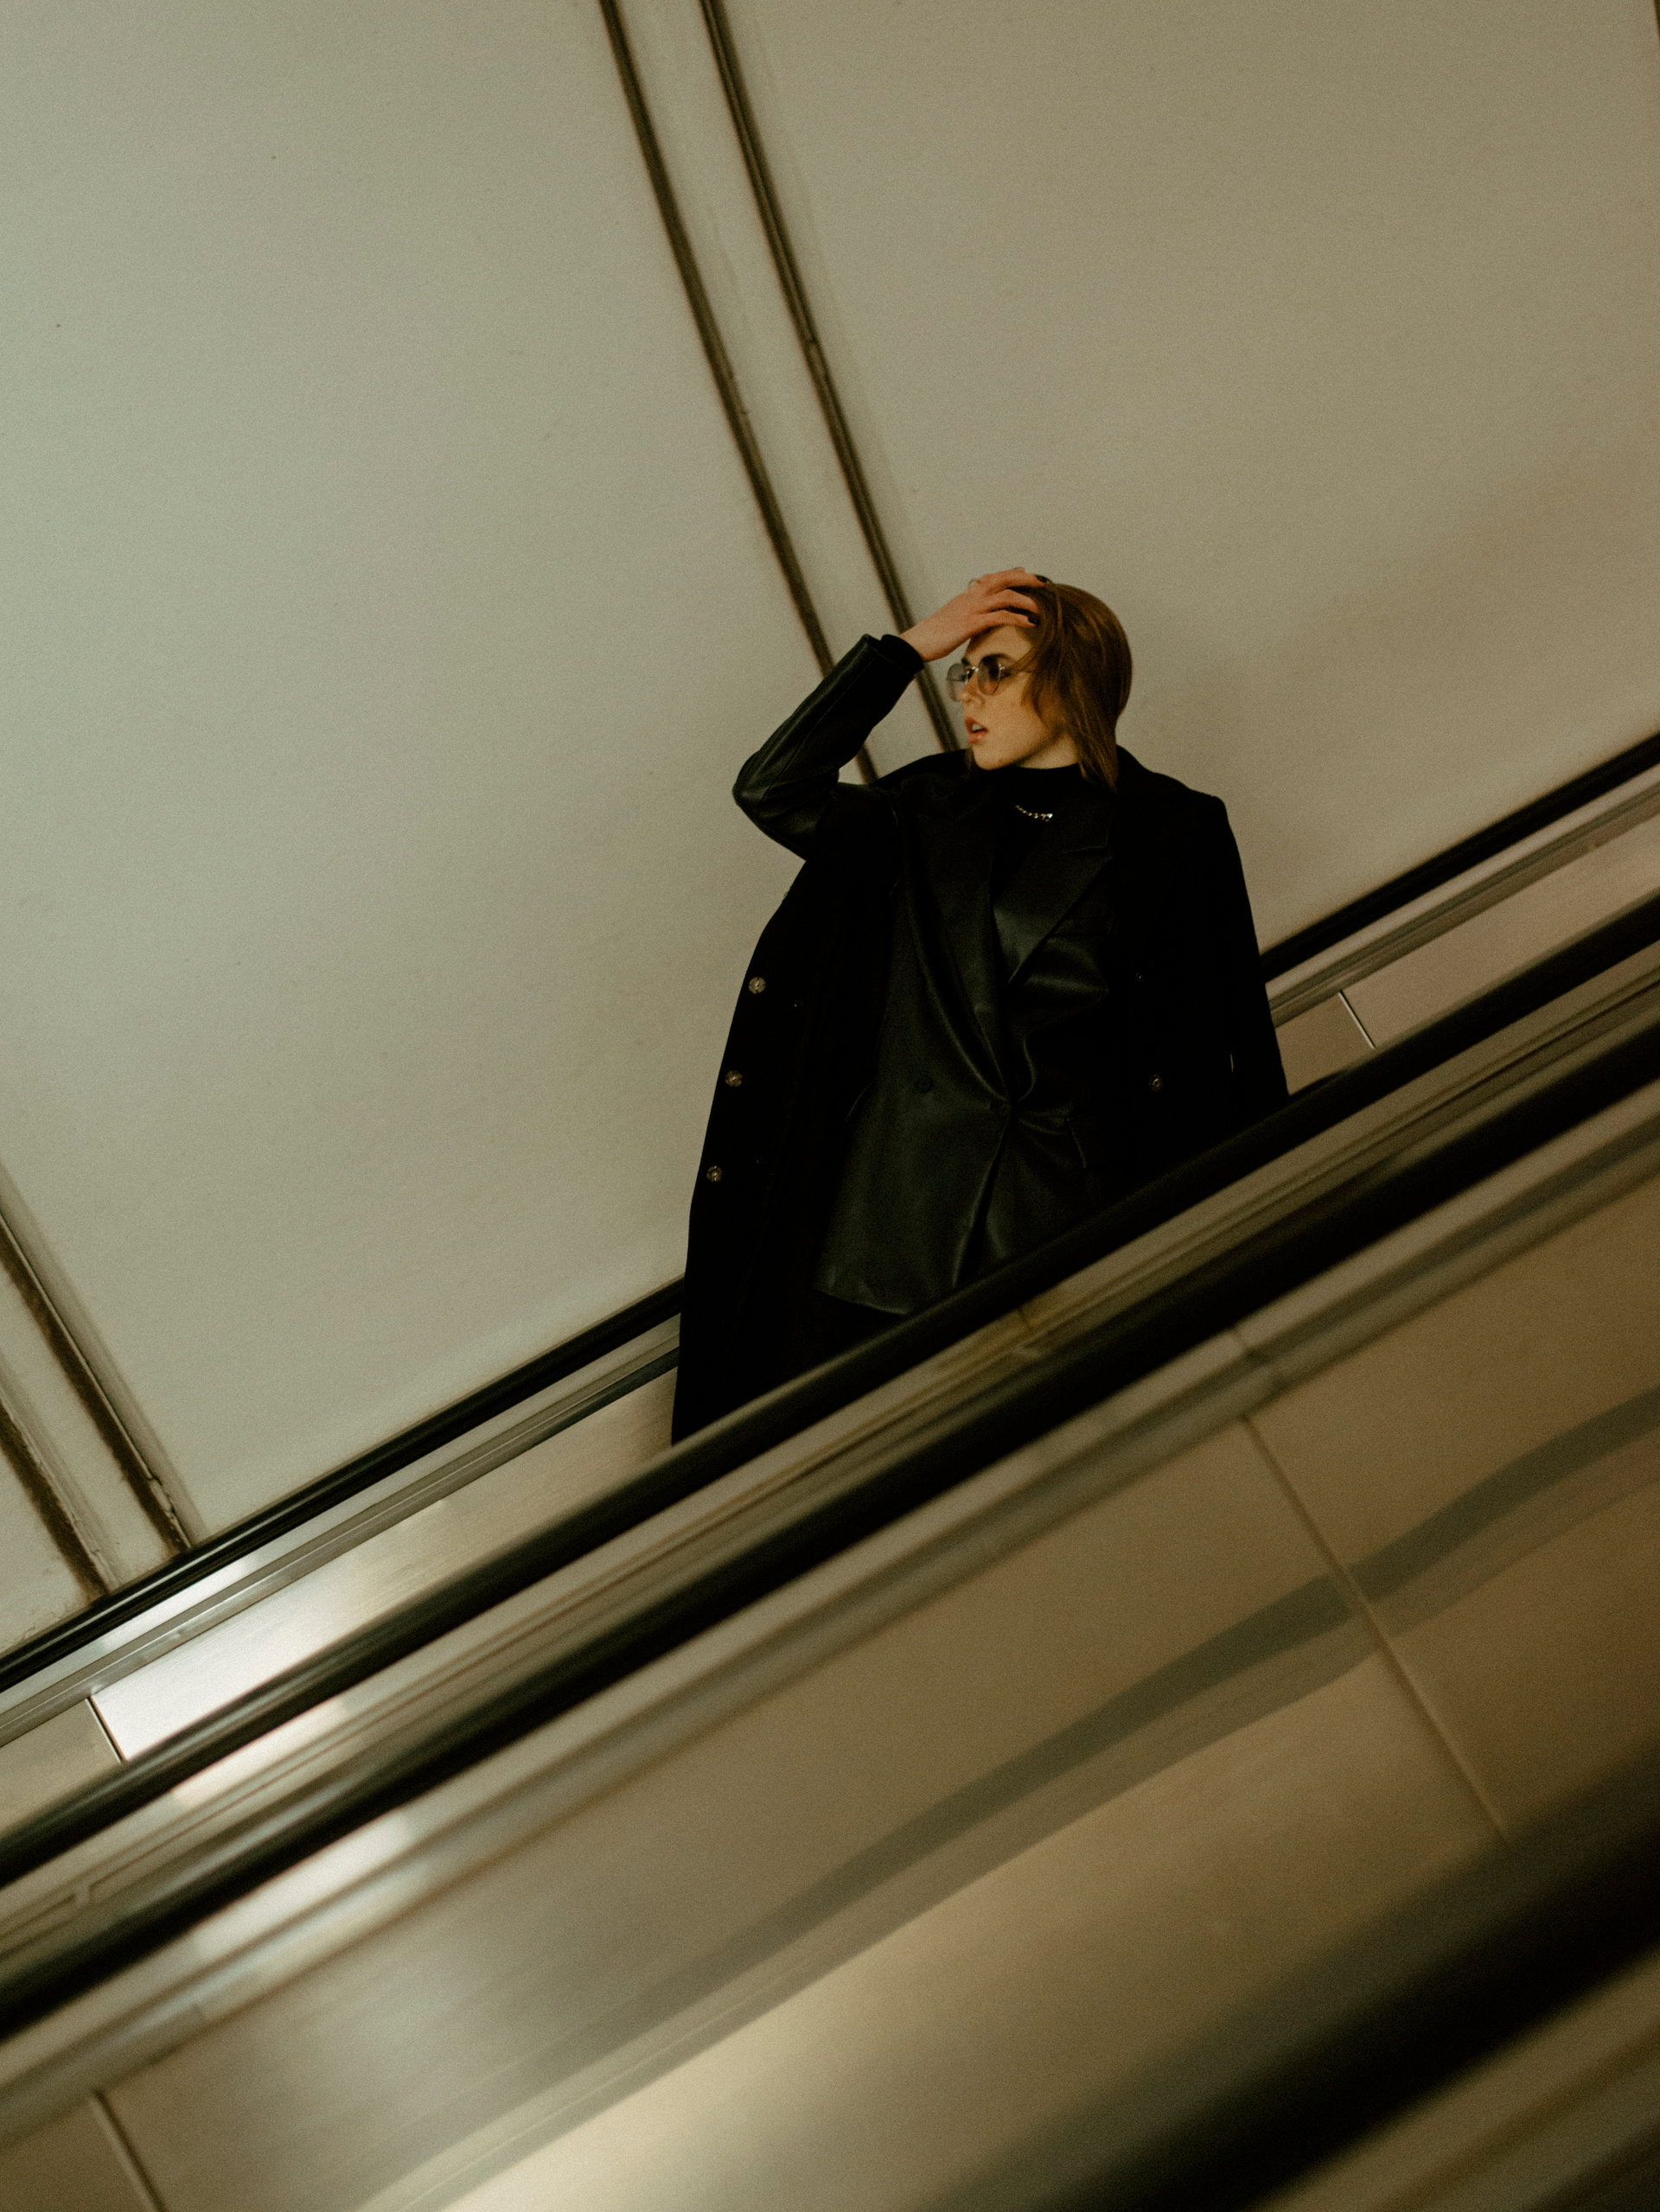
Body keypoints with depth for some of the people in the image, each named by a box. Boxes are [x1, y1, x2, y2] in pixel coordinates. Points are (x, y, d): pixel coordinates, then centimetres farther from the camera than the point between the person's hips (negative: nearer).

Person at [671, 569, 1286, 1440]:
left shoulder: (1175, 833, 4)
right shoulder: (938, 808, 13)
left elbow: (1228, 1041, 3)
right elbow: (772, 790, 0)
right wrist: (911, 646, -1)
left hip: (1074, 1219, -2)